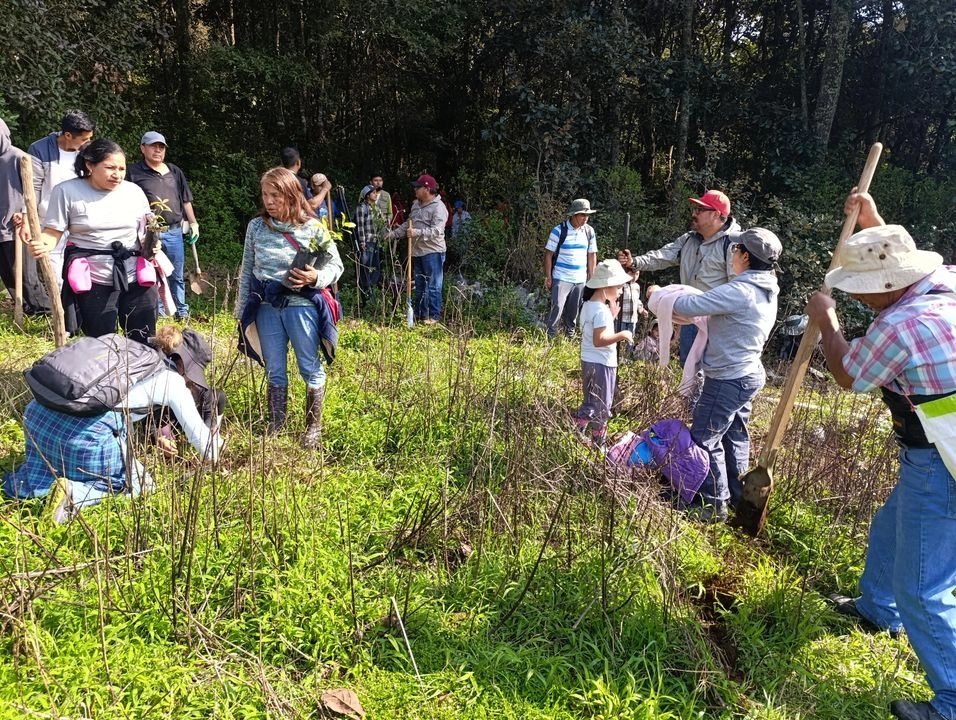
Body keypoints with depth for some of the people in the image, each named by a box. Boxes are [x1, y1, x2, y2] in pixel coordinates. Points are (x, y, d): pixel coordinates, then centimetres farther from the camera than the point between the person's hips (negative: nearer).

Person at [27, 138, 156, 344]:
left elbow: (147, 233, 12)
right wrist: (42, 244, -24)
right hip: (92, 283, -2)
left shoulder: (134, 191, 6)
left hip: (137, 280, 2)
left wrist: (152, 245, -10)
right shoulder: (67, 191, -2)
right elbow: (52, 232, -2)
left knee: (145, 344, 8)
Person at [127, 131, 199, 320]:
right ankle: (157, 313, 11)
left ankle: (181, 312, 23)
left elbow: (186, 200, 18)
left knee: (177, 275, 12)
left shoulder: (174, 172, 13)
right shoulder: (134, 172, -1)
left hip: (174, 232, 4)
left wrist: (193, 223, 13)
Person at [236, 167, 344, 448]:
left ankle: (314, 427, 20)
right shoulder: (256, 226, 1)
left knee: (310, 368, 6)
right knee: (274, 371, 12)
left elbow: (335, 265, 1)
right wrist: (242, 310, 10)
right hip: (266, 307, 3)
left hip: (301, 305, -3)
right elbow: (247, 270, 9)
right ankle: (275, 427, 24)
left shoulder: (312, 228, -8)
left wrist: (316, 277, -20)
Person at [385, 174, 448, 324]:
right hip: (417, 251, 9)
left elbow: (436, 231, -26)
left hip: (432, 252, -9)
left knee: (433, 286, -3)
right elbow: (408, 224, 22)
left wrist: (417, 232, -34)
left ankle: (434, 316, 3)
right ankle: (420, 313, 26)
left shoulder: (438, 207, -15)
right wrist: (394, 233, 14)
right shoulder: (416, 204, 13)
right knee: (419, 286, 16)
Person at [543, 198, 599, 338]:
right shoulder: (559, 230, -8)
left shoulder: (589, 231, 5)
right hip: (561, 279, -4)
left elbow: (592, 255, 11)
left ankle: (569, 335, 25)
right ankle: (549, 336, -2)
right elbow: (549, 254, -5)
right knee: (557, 307, -11)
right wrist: (548, 277, -8)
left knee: (573, 310, 11)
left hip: (580, 280, 4)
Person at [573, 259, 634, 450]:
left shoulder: (588, 305, 9)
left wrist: (612, 316, 11)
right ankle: (597, 444, 12)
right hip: (601, 364, -9)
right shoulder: (602, 310, -21)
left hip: (589, 361, 9)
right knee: (601, 407, 3)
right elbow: (599, 340, -27)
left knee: (592, 403, 20)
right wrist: (621, 335, -21)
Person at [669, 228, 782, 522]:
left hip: (728, 379, -10)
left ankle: (714, 505, 9)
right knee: (735, 436, 19)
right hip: (747, 374, 10)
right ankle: (738, 497, 31)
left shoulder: (739, 291, -24)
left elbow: (689, 306, -21)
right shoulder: (766, 292, 7)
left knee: (705, 438, 0)